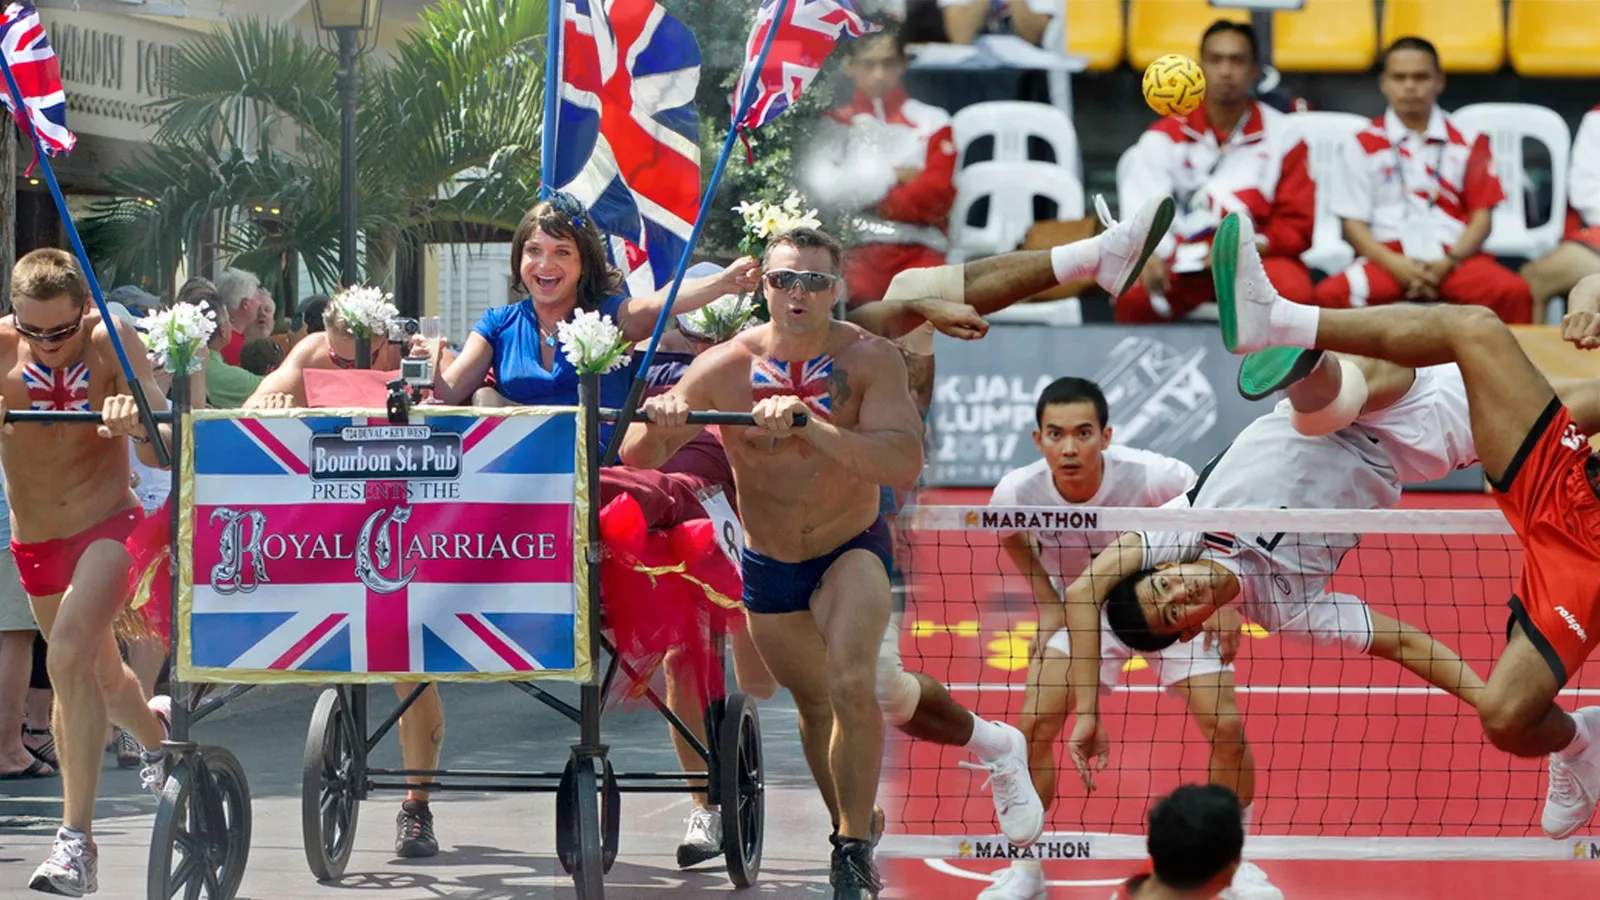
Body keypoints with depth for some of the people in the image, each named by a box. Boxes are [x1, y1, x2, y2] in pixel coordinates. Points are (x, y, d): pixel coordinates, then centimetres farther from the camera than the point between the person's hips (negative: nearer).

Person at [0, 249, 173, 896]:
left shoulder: (109, 340, -16)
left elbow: (163, 453, -19)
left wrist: (139, 426, -42)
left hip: (108, 524, -4)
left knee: (70, 655, -26)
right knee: (100, 679, 20)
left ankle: (77, 841, -24)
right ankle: (155, 726, 58)